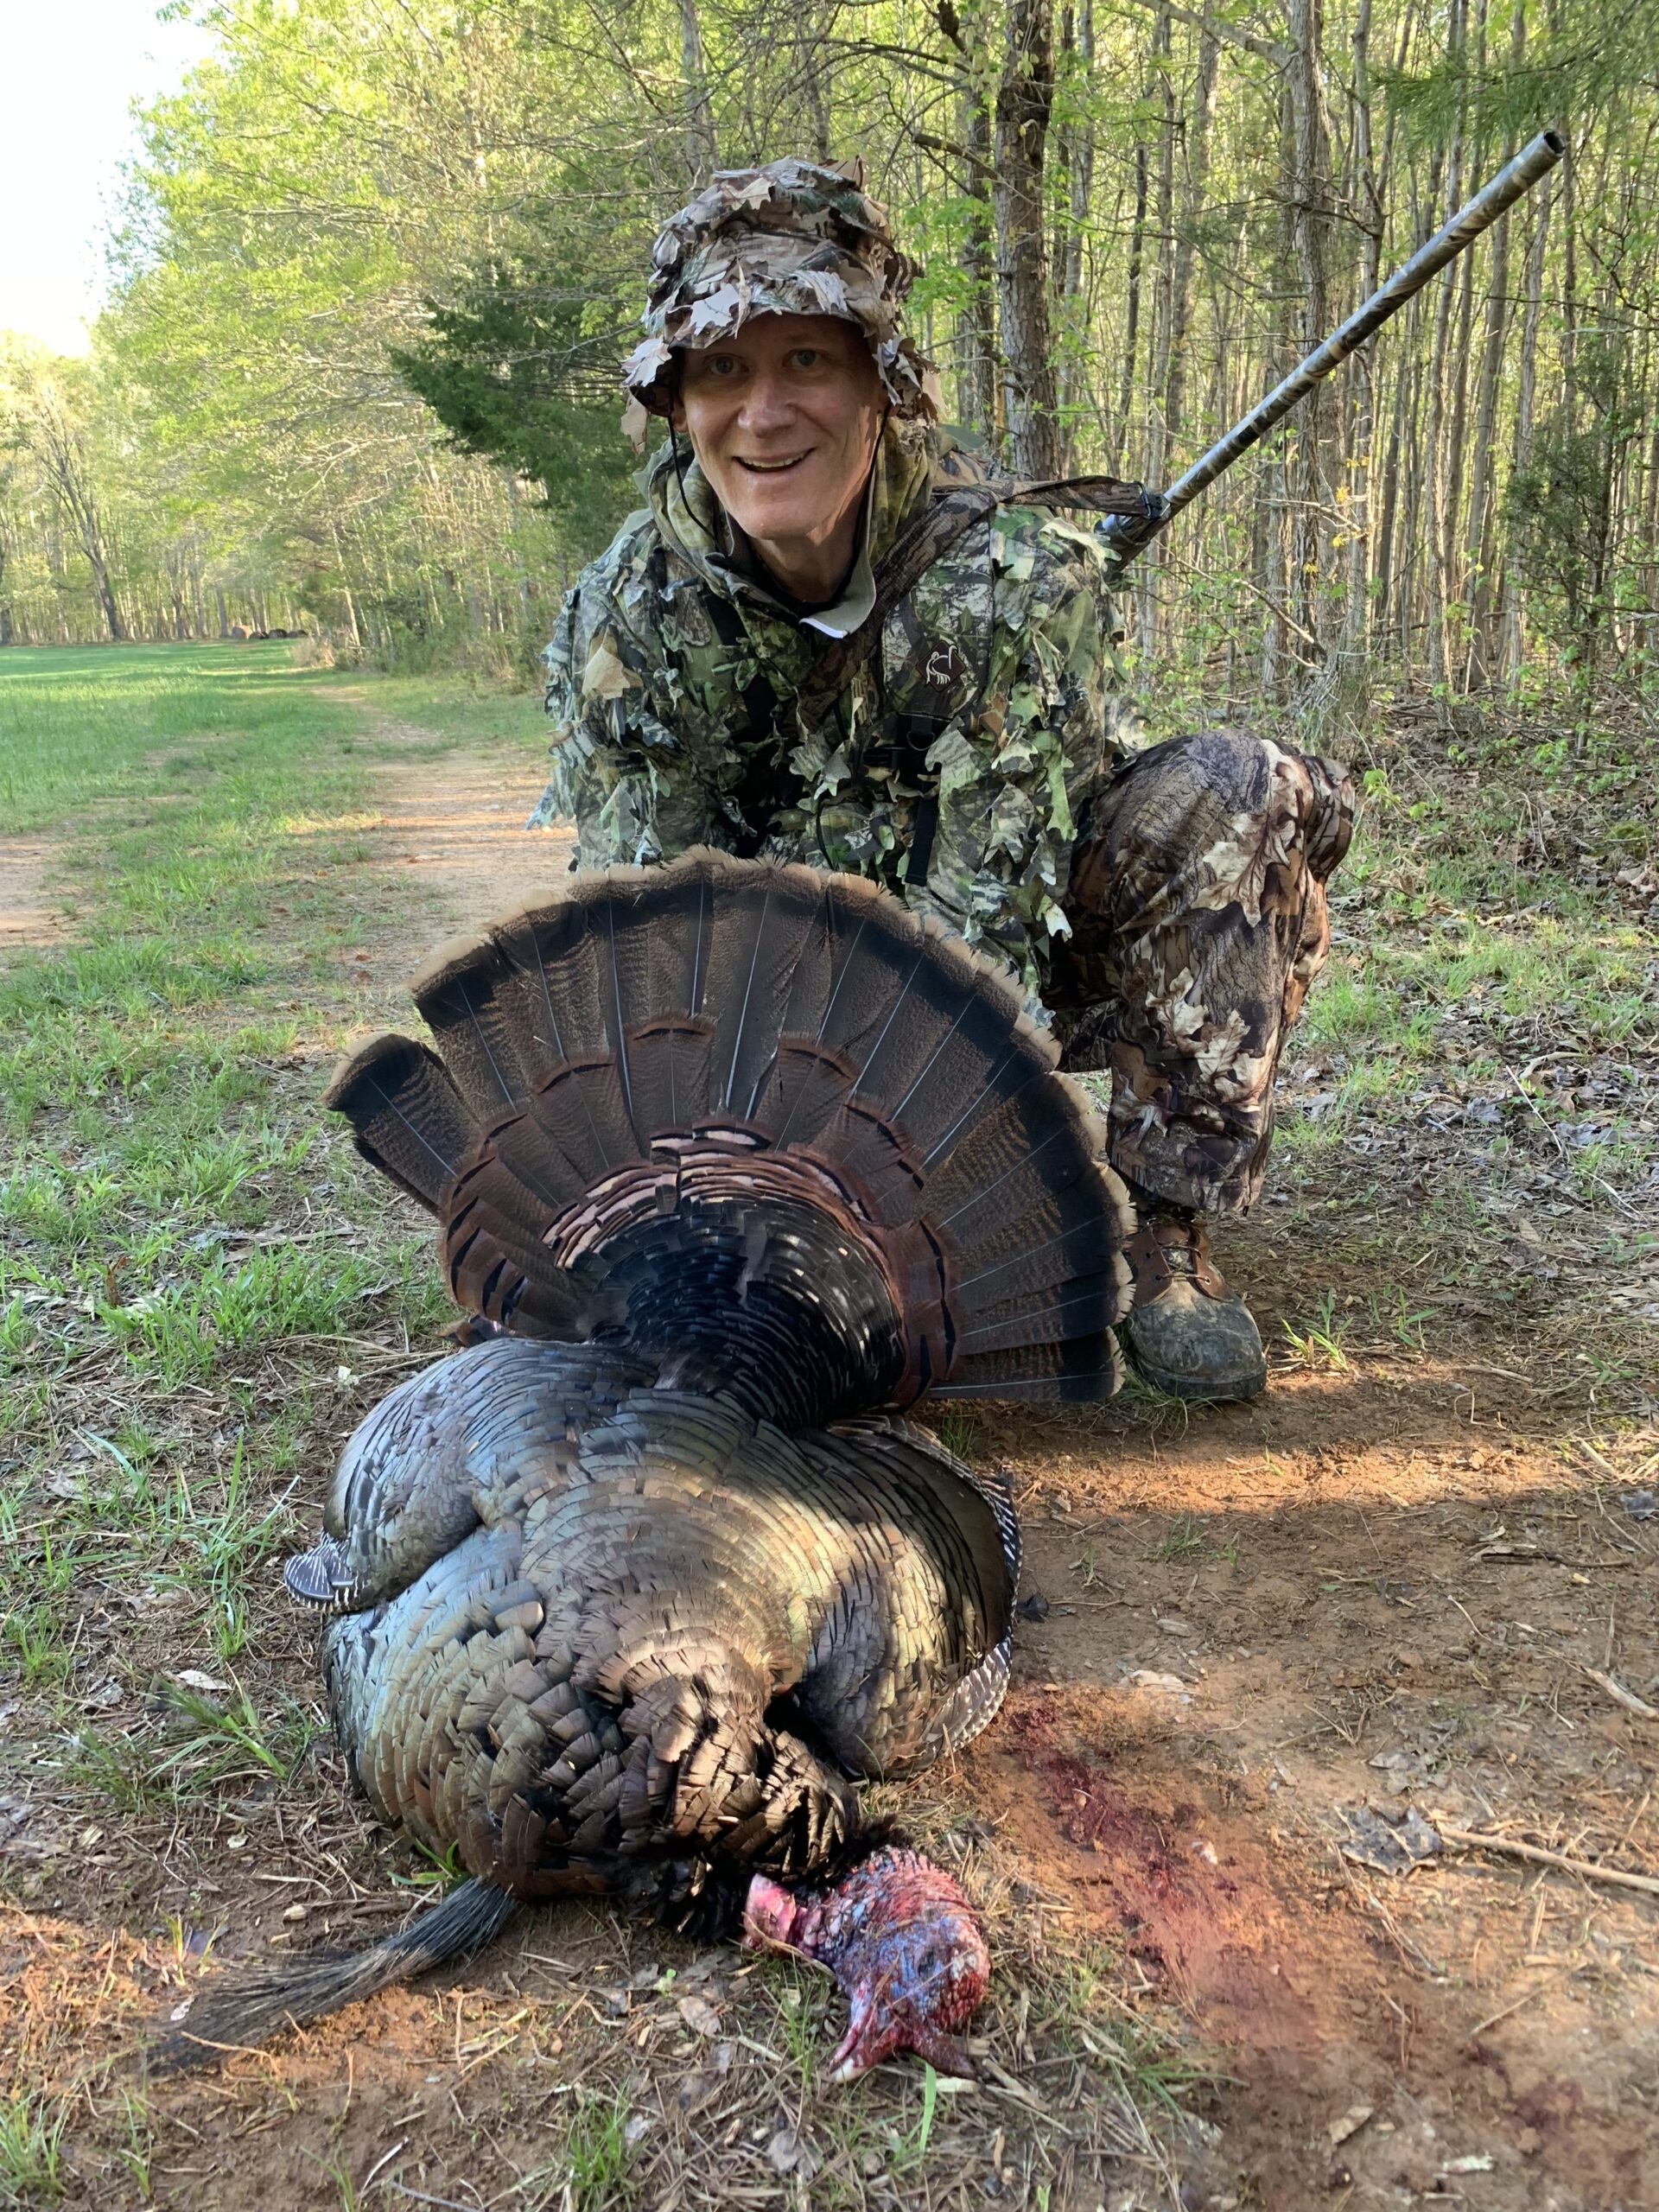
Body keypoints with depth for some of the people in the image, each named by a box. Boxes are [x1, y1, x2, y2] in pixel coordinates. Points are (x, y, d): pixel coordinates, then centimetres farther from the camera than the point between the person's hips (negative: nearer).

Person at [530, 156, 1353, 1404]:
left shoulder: (1012, 574, -26)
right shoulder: (632, 614, -15)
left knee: (1234, 796, -27)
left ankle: (1164, 1228, -17)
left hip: (1027, 960, -2)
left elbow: (979, 930, -30)